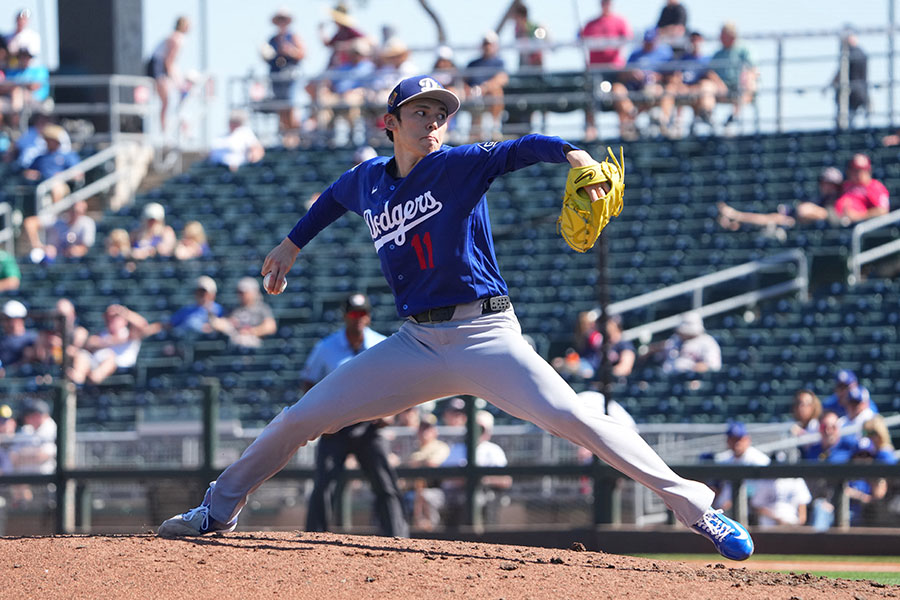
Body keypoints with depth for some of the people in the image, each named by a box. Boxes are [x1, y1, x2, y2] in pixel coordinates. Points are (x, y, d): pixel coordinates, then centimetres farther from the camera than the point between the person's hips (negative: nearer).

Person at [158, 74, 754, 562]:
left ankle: (694, 505, -18)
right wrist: (292, 244, 40)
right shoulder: (368, 181, 11)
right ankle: (219, 509, 24)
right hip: (416, 343, 5)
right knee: (301, 418, 3)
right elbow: (336, 197, 35)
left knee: (572, 417, -22)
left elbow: (521, 149, -20)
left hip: (486, 337, -5)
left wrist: (573, 153, -38)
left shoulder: (459, 164, -4)